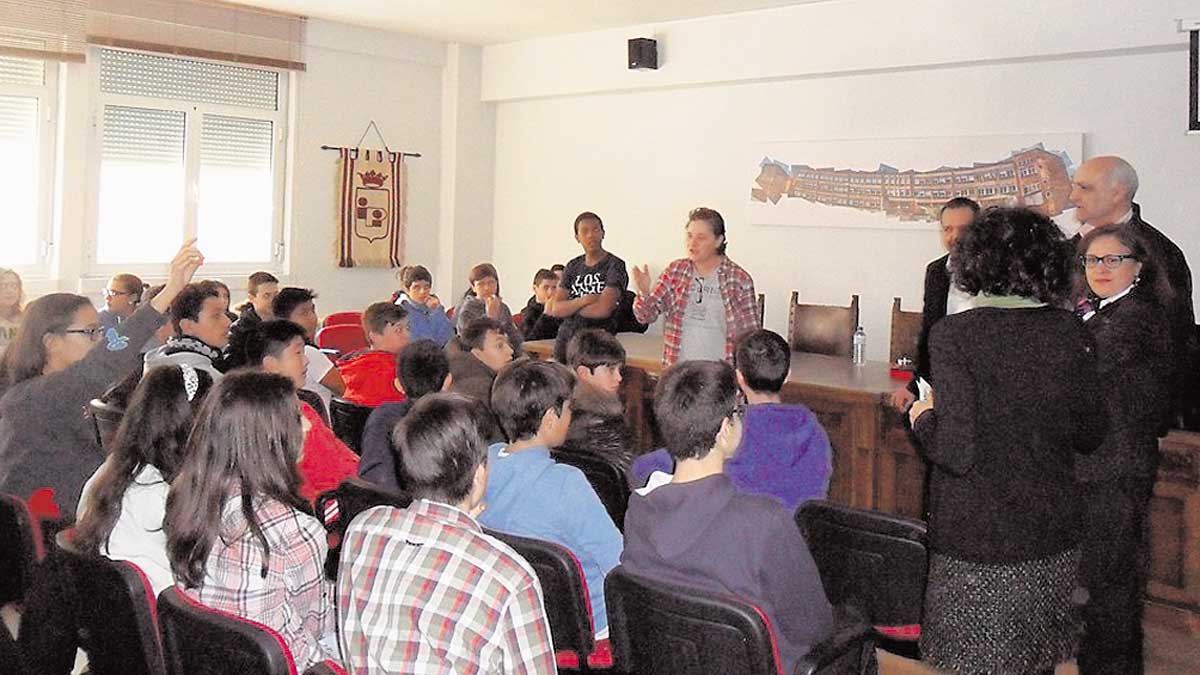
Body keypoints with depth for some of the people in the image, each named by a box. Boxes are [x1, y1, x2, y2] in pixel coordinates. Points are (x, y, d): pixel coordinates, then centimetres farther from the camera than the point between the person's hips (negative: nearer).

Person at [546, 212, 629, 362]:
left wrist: (568, 306, -2)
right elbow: (555, 309, 3)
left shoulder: (615, 265, -4)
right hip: (565, 340, 5)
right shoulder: (573, 266, 12)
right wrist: (585, 300, -13)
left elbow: (603, 310, -15)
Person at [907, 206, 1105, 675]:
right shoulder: (1070, 333, -3)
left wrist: (922, 418, -2)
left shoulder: (954, 335, -17)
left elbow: (957, 451, -22)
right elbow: (1089, 436, 6)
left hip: (978, 539, -4)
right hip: (1053, 536, 5)